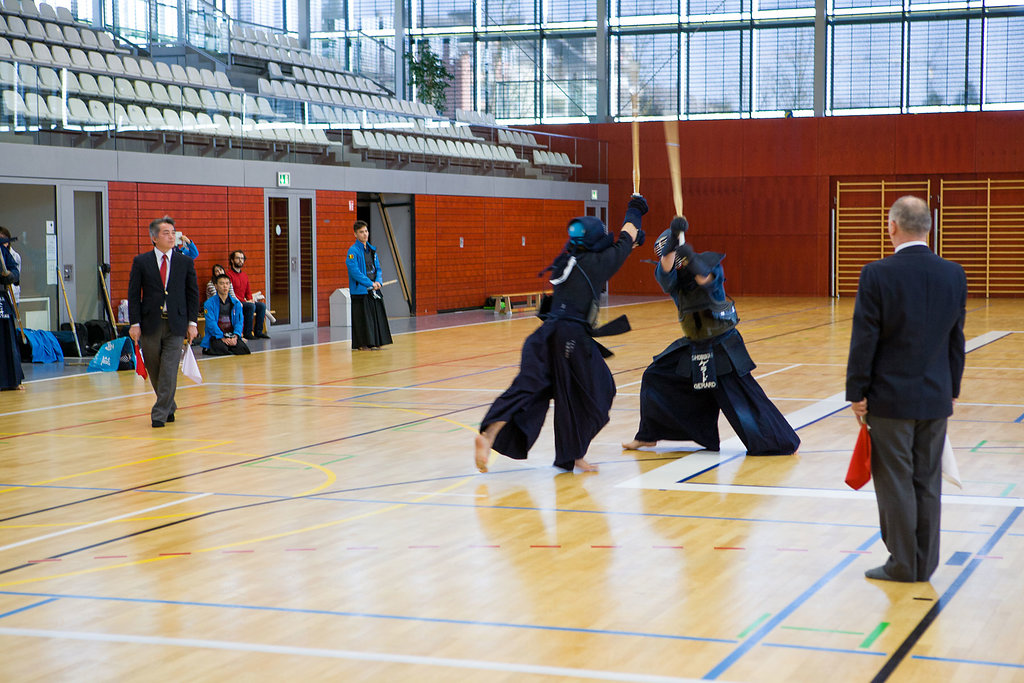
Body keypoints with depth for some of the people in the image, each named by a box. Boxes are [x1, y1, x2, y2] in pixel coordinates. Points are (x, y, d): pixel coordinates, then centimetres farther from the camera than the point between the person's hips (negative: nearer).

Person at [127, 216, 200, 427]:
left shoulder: (185, 262, 6)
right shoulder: (141, 262, 2)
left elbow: (193, 293, 8)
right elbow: (133, 294, 1)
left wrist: (192, 323, 1)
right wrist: (134, 323, -6)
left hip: (176, 323, 0)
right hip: (150, 323, 0)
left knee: (169, 370, -8)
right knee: (154, 370, 9)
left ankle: (160, 413, -2)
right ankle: (169, 407, 28)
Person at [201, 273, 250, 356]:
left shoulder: (236, 303, 14)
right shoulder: (209, 303, 1)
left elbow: (239, 322, 6)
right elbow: (211, 323, -9)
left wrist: (235, 336, -15)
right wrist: (222, 338, -21)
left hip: (232, 336, 4)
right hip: (216, 336, -4)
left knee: (242, 348, -27)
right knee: (221, 348, -38)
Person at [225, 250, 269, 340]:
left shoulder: (245, 275, 17)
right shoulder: (229, 274, -9)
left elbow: (248, 291, 22)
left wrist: (251, 299, -1)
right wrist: (245, 301, -19)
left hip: (243, 301, 8)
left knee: (262, 305, -11)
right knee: (251, 306, -30)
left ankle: (258, 332, -9)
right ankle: (247, 333, -24)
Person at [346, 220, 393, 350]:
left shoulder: (371, 249, 13)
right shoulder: (353, 251, -10)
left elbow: (377, 268, 16)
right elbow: (354, 272, -16)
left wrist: (378, 282, -3)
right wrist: (371, 283, -16)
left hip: (374, 289, 7)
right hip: (360, 290, -7)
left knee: (377, 316, 7)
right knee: (363, 319, -5)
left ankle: (375, 343, 14)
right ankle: (362, 344, 0)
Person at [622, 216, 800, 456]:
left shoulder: (709, 262, -10)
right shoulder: (670, 275, -2)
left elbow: (706, 278, -31)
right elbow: (665, 270, -26)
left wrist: (691, 259, -49)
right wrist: (674, 237, -39)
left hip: (722, 346, -6)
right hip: (693, 346, 6)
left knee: (742, 397, -12)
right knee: (655, 378, 8)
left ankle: (783, 442, -5)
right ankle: (649, 436, 24)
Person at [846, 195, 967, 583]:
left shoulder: (877, 275, -14)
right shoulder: (954, 275, 0)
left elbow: (864, 339, -12)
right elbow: (956, 339, 8)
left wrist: (857, 393, -5)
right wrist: (952, 389, 17)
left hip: (891, 397, -4)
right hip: (936, 398, 5)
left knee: (895, 483, 5)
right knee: (927, 483, 12)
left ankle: (903, 564, 11)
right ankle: (924, 564, 19)